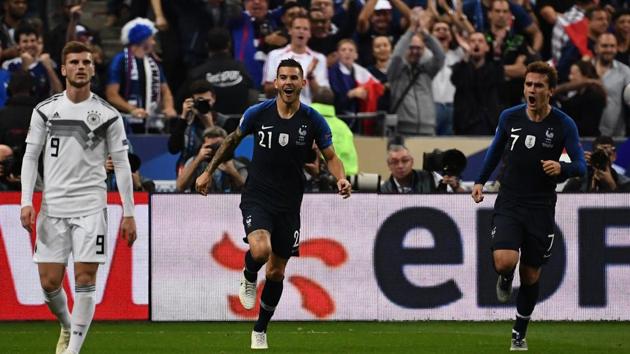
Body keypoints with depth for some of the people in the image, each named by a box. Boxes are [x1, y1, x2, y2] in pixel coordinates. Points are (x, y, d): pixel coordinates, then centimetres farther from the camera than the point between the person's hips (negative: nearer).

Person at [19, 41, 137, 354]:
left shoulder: (108, 115, 1)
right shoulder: (45, 111, 5)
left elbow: (121, 164, 4)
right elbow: (30, 157, 9)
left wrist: (128, 213, 0)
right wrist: (27, 202, -2)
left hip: (90, 207, -2)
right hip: (53, 207, 2)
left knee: (85, 280, -9)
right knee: (49, 283, 2)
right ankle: (67, 326, 31)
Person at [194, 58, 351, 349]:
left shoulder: (313, 120, -5)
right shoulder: (258, 113, -6)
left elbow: (330, 156, 3)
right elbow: (233, 139, 12)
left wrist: (341, 178, -19)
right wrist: (209, 172, 16)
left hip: (288, 205, 2)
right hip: (257, 199, -2)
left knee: (276, 272, 8)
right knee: (260, 251, -29)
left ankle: (260, 330, 28)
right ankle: (249, 277, 7)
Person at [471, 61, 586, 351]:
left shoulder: (563, 124, -8)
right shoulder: (509, 117, -2)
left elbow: (580, 165, -8)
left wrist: (561, 168, -29)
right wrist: (481, 181, 14)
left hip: (541, 208, 0)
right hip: (508, 204, 0)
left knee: (531, 274, 7)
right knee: (504, 261, -22)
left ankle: (519, 334, 25)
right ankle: (505, 279, 17)